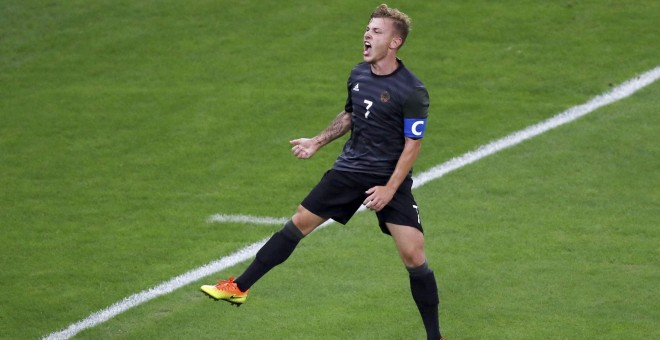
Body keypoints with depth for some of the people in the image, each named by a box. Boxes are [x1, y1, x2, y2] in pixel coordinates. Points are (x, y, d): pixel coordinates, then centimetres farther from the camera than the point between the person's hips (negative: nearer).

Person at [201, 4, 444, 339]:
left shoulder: (412, 91, -18)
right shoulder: (358, 74, 1)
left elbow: (412, 146, -16)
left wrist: (389, 189, -21)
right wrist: (316, 142, 16)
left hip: (391, 179, -6)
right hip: (349, 169, 6)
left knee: (413, 255, -10)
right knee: (299, 223, 6)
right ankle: (239, 288, 14)